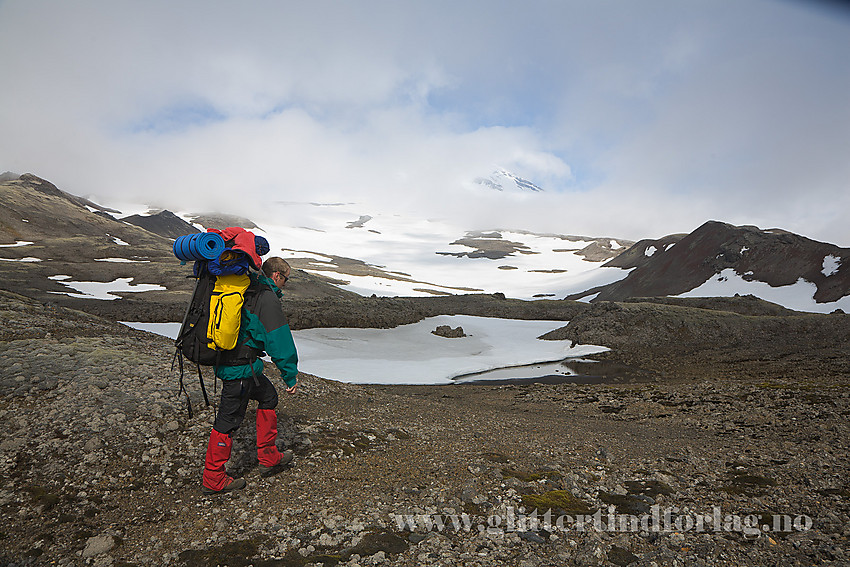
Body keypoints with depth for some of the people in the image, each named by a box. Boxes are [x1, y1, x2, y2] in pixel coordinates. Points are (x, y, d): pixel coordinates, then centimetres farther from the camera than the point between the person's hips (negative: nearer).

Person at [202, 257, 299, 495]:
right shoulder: (267, 297, -16)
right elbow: (279, 339, -18)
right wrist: (291, 376, -11)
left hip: (226, 359, 10)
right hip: (240, 368, -10)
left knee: (268, 396, 20)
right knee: (228, 421, 2)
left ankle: (268, 458, 27)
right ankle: (213, 479, 16)